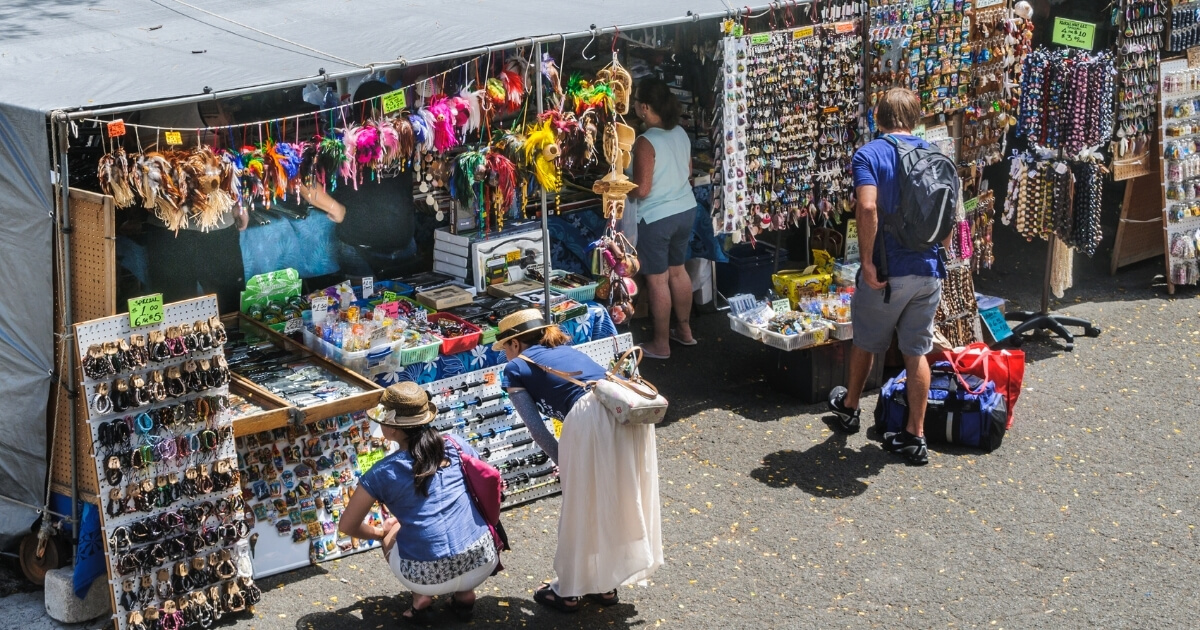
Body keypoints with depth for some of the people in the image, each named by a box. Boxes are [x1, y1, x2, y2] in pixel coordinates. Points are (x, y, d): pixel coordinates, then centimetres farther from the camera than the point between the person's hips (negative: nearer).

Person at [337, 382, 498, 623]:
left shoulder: (383, 473, -2)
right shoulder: (458, 448, 6)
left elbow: (346, 526, 7)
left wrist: (379, 532, 28)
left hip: (429, 578, -2)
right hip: (481, 564, 2)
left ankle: (422, 596, 10)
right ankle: (465, 593, 18)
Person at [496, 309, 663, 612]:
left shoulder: (516, 368, 16)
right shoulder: (566, 350, 34)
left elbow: (537, 428, 10)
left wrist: (563, 461, 21)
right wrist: (570, 460, 29)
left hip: (591, 417, -6)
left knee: (579, 508, 12)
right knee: (616, 502, 21)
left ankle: (568, 591, 27)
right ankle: (605, 585, 36)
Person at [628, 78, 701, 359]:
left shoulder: (646, 143, -23)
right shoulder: (680, 133, 1)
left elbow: (641, 190, -23)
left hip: (657, 218, -8)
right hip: (685, 209, 8)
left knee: (657, 280, 5)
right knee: (677, 270, 23)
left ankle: (661, 344, 15)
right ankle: (685, 330, 35)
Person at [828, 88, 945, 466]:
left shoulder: (869, 155, -9)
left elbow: (867, 208, -24)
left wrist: (868, 262, -17)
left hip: (887, 272, -4)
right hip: (929, 271, 4)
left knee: (866, 343, 18)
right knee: (916, 352, 10)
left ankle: (849, 407, 40)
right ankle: (915, 437, 11)